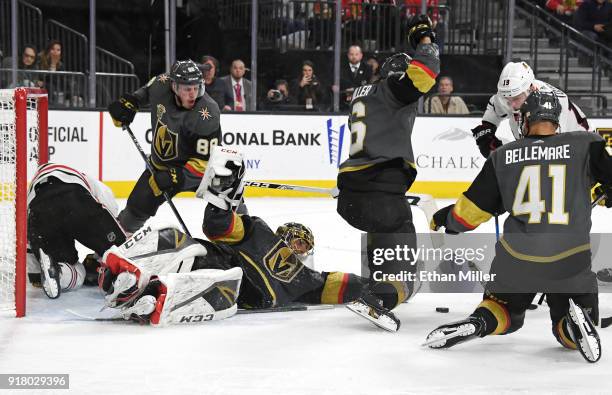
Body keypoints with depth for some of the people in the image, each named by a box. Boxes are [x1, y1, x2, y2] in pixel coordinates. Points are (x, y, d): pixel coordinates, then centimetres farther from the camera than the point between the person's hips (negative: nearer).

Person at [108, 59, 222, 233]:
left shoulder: (207, 113, -32)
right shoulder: (162, 84, -20)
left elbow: (205, 159, -30)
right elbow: (147, 90, 9)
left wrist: (179, 177, -38)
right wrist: (130, 101, -5)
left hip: (194, 166, -3)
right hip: (161, 163, 3)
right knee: (138, 204, 7)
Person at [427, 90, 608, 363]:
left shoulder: (503, 156, 4)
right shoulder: (585, 145, 1)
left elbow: (471, 211, 8)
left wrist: (443, 219, 27)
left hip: (516, 258, 1)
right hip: (571, 262, -1)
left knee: (505, 313, 29)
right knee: (569, 334, 20)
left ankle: (478, 323, -5)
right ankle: (575, 321, -16)